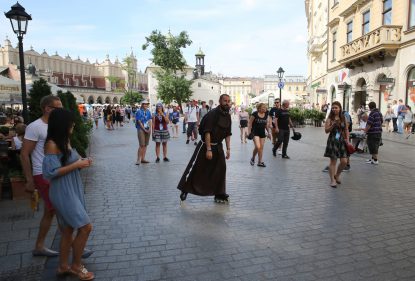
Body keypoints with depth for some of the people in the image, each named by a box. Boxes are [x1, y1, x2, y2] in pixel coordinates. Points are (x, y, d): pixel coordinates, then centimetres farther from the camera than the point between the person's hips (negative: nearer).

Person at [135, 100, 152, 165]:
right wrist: (144, 129, -12)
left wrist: (149, 129, -4)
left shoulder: (148, 112, 11)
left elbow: (149, 121, 9)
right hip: (141, 129, -6)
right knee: (141, 145, -12)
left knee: (145, 145, 7)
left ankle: (143, 159, 14)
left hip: (148, 130, 6)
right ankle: (138, 159, -6)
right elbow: (139, 122, -9)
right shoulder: (139, 112, -6)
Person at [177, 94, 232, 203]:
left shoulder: (228, 116, 6)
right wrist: (208, 149, -24)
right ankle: (184, 190, 14)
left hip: (218, 146, 7)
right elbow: (207, 132, -21)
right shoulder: (213, 114, -17)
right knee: (195, 168, -2)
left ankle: (219, 195, 18)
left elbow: (227, 134, 13)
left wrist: (228, 149, 7)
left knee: (221, 169, 6)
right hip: (205, 145, -7)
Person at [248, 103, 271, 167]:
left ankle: (260, 162, 14)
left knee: (261, 147, 5)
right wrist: (249, 132, -14)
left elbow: (266, 124, 15)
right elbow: (250, 123, -8)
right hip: (255, 132, -5)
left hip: (262, 133, 5)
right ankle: (252, 158, 10)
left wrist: (268, 132, 13)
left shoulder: (266, 115, 4)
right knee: (257, 147, -15)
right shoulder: (255, 114, -12)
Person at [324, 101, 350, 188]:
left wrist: (347, 139, 3)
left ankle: (337, 175, 26)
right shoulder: (329, 119, -3)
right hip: (332, 141, -3)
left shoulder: (344, 118, 7)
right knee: (333, 161, 0)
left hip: (342, 141, 3)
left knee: (344, 161, 0)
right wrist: (333, 124, -21)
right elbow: (326, 130, -9)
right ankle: (332, 180, 11)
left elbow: (346, 130, 12)